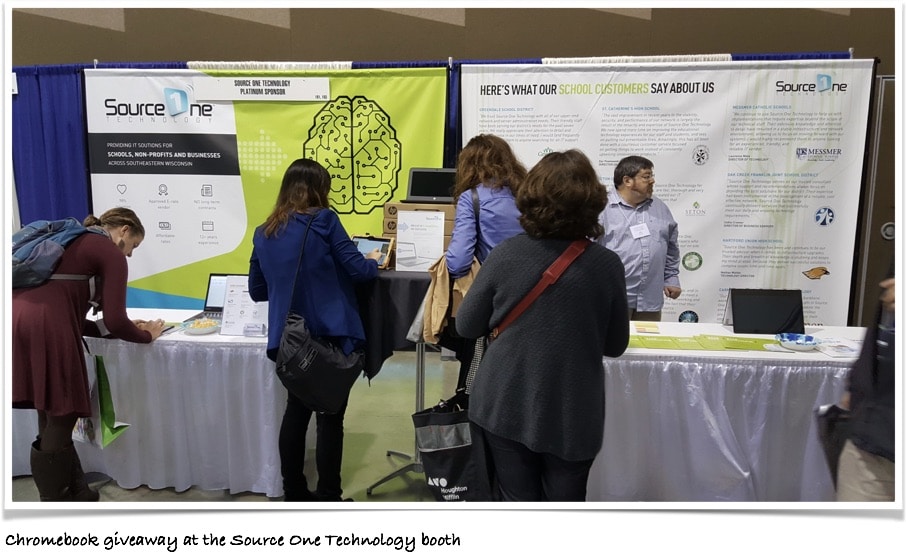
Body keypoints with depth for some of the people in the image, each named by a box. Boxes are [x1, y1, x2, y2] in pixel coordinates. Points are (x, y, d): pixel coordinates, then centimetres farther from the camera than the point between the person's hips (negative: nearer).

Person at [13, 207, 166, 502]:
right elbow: (115, 322, -2)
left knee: (53, 422, 17)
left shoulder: (72, 243, 30)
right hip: (44, 329, -9)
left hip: (18, 321, 9)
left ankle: (78, 496, 29)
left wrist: (125, 328, 28)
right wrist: (147, 335, 17)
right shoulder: (111, 254, 5)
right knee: (60, 423, 5)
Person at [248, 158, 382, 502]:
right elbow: (357, 270, -8)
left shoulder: (264, 233, 9)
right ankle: (327, 498, 12)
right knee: (330, 416, 4)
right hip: (330, 336, -5)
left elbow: (257, 291, 15)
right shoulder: (323, 220, -7)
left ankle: (294, 494, 27)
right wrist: (374, 260, 13)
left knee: (296, 411, 18)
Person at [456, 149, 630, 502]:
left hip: (506, 406, 0)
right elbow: (616, 346, 0)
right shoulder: (606, 265, -11)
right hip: (572, 415, 0)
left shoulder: (506, 254, -11)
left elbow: (466, 326, -2)